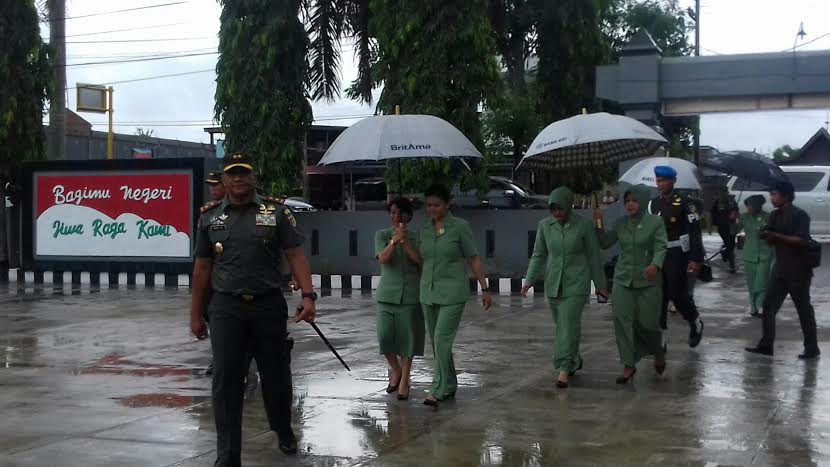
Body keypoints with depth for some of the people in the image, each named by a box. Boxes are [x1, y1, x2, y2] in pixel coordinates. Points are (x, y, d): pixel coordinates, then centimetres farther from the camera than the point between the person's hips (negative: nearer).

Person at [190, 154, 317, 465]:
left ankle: (284, 430, 38)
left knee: (276, 373, 12)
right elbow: (202, 267, 10)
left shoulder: (276, 211, 1)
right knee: (226, 380, -3)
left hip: (269, 305, 0)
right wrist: (195, 314, 10)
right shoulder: (210, 217, 7)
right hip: (226, 308, 1)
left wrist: (308, 296, -15)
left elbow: (295, 255, -3)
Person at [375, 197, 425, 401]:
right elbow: (383, 258, -11)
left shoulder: (416, 238, 5)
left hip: (411, 295, 0)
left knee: (407, 336, 0)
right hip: (387, 294, 0)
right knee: (385, 336, -9)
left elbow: (421, 260, -8)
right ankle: (395, 369, 19)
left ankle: (404, 380, 14)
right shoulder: (382, 235, 5)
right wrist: (394, 241, -28)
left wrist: (405, 242, -19)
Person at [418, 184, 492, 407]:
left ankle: (437, 391, -11)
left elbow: (474, 259, -3)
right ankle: (450, 386, 25)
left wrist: (485, 289, -4)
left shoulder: (460, 227, -5)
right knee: (437, 343, 11)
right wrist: (416, 290, 17)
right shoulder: (424, 231, 9)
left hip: (453, 294, -6)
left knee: (442, 340, -14)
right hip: (428, 294, 6)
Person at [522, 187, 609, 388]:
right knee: (562, 325, 13)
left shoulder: (584, 225, -7)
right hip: (553, 284, 4)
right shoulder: (545, 225, 1)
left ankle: (564, 369, -16)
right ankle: (575, 361, 34)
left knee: (568, 324, -15)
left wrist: (600, 284, 5)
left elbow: (593, 256, 0)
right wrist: (530, 279, -4)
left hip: (576, 284, -4)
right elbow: (539, 255, 7)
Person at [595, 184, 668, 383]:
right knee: (623, 322, -4)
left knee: (647, 322, 1)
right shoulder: (621, 223, 7)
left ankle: (659, 351, 34)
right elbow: (605, 243, 12)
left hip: (647, 281, -3)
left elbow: (661, 247, -12)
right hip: (623, 280, 4)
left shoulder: (655, 223, -4)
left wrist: (655, 264, -30)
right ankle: (629, 365, 6)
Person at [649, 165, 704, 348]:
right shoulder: (653, 204, 11)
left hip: (677, 255, -5)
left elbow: (695, 232, -10)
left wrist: (695, 259, -15)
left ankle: (695, 323, 22)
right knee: (658, 296, 4)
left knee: (677, 293, -4)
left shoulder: (684, 203, -8)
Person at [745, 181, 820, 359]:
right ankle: (766, 345, 7)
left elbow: (802, 241, -21)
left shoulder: (800, 215, -13)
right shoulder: (775, 216, 10)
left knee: (804, 309, 2)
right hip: (780, 268, 7)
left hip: (798, 271, -7)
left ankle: (812, 348, 11)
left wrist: (776, 235, -23)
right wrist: (765, 235, -8)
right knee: (768, 306, 3)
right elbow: (771, 239, 15)